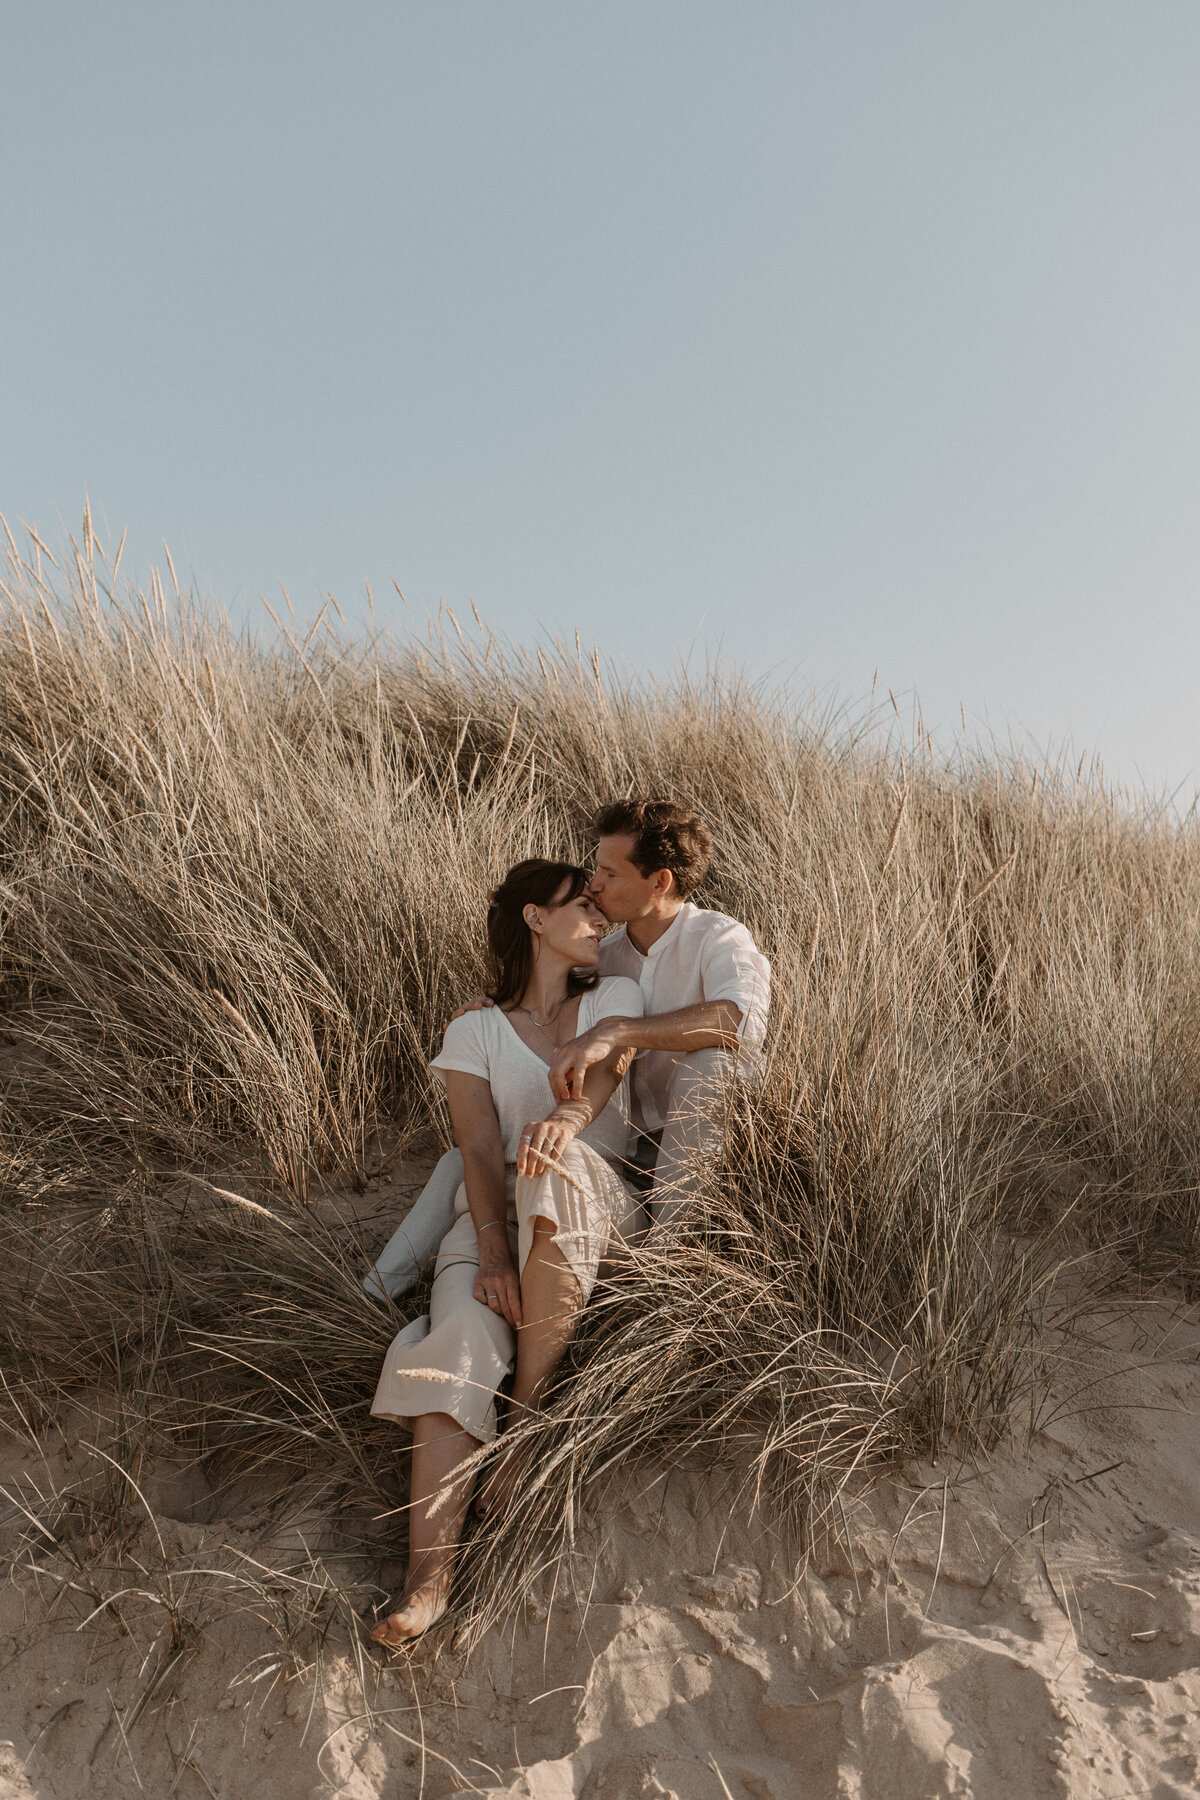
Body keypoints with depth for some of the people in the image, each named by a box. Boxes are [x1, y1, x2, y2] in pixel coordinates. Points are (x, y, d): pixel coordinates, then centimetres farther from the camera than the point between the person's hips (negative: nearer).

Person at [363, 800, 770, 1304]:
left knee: (706, 1058, -36)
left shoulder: (719, 938, -16)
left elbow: (742, 1019, -39)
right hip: (622, 1146, 6)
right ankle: (372, 1297, 3)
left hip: (702, 1151, -6)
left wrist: (613, 1032, -44)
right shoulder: (609, 954, 5)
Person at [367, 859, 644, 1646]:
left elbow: (600, 1075, -13)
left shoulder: (616, 997, 9)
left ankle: (530, 1404, -25)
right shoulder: (475, 1029, 7)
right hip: (496, 1211, 1)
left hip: (597, 1210, 0)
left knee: (557, 1164, -35)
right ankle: (431, 1572, -30)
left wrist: (564, 1119, -38)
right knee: (460, 1334, -28)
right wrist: (494, 1247, -24)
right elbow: (480, 1150, -5)